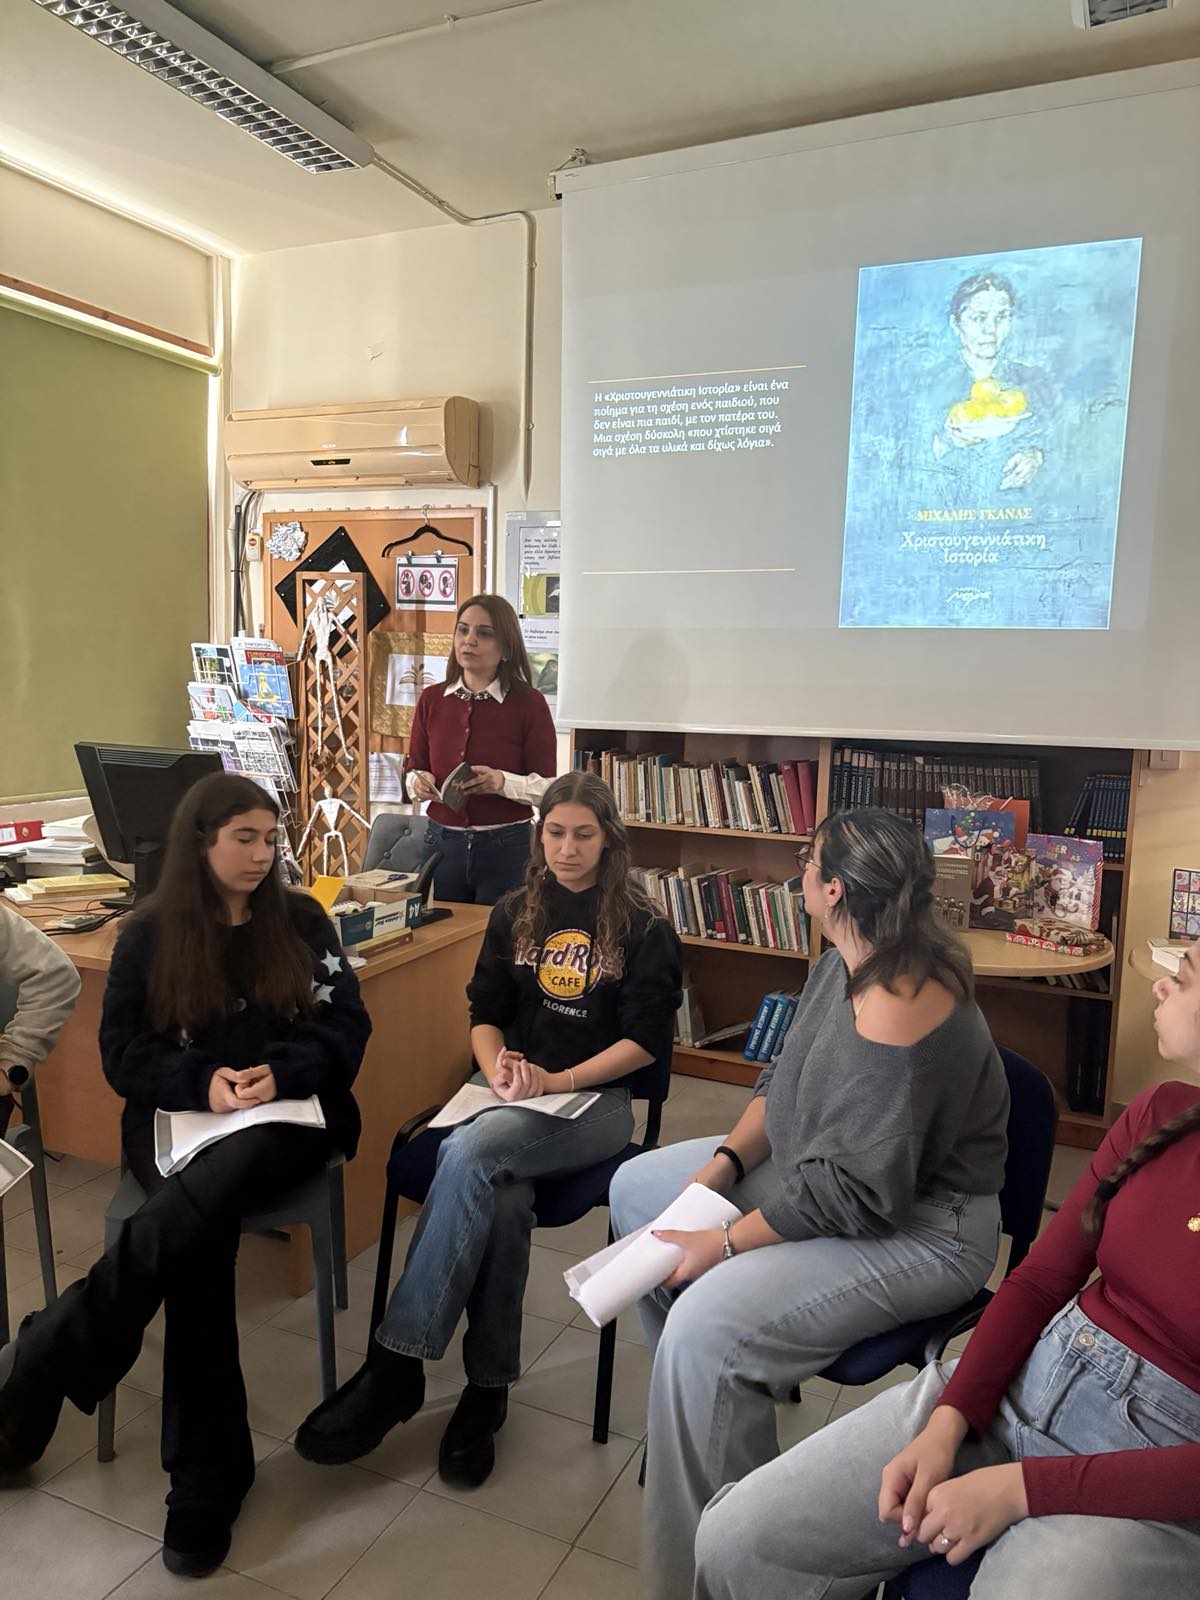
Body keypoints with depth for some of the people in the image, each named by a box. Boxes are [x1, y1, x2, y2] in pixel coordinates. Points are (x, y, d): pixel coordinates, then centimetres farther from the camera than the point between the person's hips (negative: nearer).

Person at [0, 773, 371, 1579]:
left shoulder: (303, 920, 8)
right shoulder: (149, 932, 8)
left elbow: (347, 1025, 4)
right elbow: (122, 1049, 3)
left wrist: (280, 1073, -16)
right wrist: (202, 1080, -16)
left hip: (290, 1112, 0)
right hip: (177, 1113, 0)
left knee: (196, 1204, -34)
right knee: (199, 1234, -31)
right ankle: (207, 1475, -25)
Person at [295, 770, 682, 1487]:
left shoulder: (645, 929, 1)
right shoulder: (516, 914, 14)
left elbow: (645, 1040, -6)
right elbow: (485, 1011, 11)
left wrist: (557, 1081, -16)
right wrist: (498, 1068, -11)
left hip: (596, 1101, -3)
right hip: (513, 1094, 3)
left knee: (473, 1150, -32)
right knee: (500, 1199, -31)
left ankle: (396, 1366, -25)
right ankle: (487, 1388, -14)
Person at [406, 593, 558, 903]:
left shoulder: (529, 703, -7)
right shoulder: (432, 699, 4)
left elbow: (548, 787, -7)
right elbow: (414, 770, 10)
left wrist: (502, 782, -23)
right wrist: (420, 782, -11)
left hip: (507, 847, -3)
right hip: (442, 843, 3)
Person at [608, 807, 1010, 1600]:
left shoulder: (897, 1015, -32)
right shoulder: (843, 965, -2)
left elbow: (851, 1192, -28)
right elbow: (784, 1081, 8)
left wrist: (722, 1243, -21)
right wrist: (724, 1161, -5)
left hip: (915, 1227, -10)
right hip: (820, 1164, 10)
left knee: (706, 1328, -27)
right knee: (635, 1187, 13)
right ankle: (691, 1396, 31)